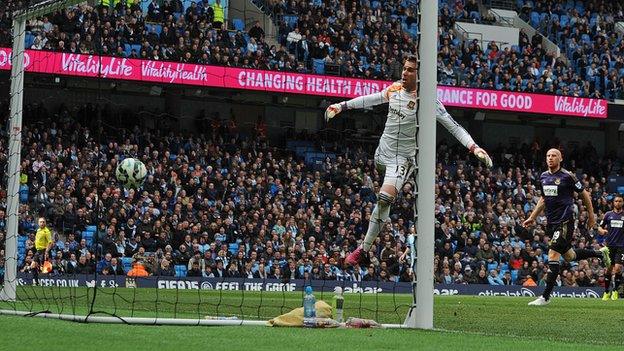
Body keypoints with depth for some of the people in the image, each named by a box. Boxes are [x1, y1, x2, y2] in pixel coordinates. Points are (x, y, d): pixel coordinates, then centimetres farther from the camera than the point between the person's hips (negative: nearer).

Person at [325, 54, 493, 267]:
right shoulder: (395, 89, 0)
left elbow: (453, 126, -18)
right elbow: (370, 99, 18)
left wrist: (473, 147, -30)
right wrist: (342, 106, 24)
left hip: (402, 158, -7)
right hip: (383, 150, 7)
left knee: (384, 199, -19)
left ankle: (364, 249, -14)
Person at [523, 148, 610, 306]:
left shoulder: (567, 176, -10)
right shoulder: (543, 177, 9)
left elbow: (584, 194, 0)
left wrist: (591, 216, 5)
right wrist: (532, 218, 19)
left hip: (565, 221, -8)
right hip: (551, 222, 8)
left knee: (553, 255, -14)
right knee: (569, 256, 17)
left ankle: (545, 297, -11)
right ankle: (600, 253, 42)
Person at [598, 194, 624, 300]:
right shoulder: (608, 215, 8)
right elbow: (600, 228, 13)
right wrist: (602, 231, -9)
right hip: (610, 245, 1)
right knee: (608, 269, 1)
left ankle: (615, 291, 6)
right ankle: (606, 292, 13)